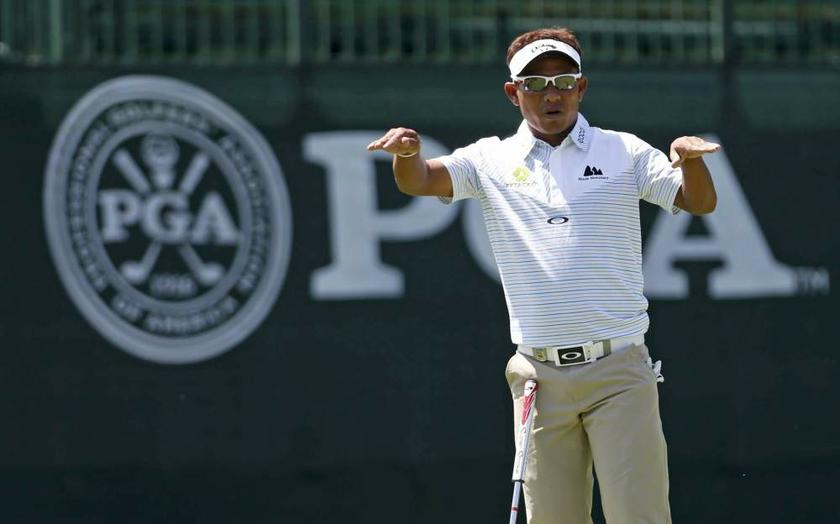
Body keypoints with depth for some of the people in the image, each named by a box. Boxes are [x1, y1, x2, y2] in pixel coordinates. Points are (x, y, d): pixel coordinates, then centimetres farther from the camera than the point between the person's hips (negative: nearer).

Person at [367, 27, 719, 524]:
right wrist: (408, 152, -24)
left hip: (618, 369, -2)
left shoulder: (625, 152, 7)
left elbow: (699, 202, 2)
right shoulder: (492, 161, 10)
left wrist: (692, 160, -20)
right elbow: (418, 181, -1)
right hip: (541, 378, 2)